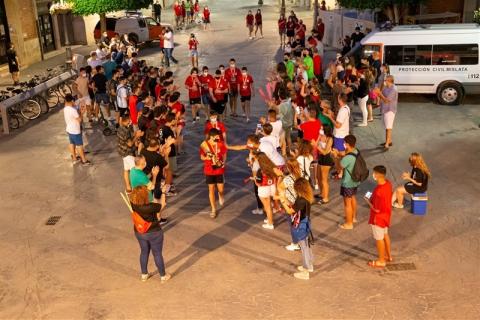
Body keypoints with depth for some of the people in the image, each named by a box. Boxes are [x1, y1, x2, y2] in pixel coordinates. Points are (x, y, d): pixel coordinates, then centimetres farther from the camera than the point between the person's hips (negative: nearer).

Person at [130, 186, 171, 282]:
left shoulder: (133, 205, -18)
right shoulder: (151, 207, -34)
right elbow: (161, 205, -15)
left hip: (139, 233, 5)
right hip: (154, 233, -5)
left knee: (144, 252, 25)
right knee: (157, 254, 13)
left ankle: (144, 275, 40)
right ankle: (163, 276, 31)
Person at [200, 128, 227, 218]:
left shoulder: (221, 144, -9)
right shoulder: (204, 145, -13)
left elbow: (224, 154, 5)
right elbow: (202, 157, -2)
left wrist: (223, 162, -13)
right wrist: (207, 157, -23)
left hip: (219, 169, 1)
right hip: (209, 170, -1)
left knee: (220, 189, 4)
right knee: (211, 189, 4)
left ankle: (220, 196, 44)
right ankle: (213, 209, 17)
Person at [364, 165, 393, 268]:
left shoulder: (378, 191, -34)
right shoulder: (388, 183, -7)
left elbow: (376, 209, -27)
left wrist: (368, 200, -13)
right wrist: (372, 198, 4)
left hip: (378, 217, -9)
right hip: (386, 215, 9)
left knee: (379, 239, 9)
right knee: (385, 235, 25)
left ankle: (381, 261, 24)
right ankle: (388, 256, 42)